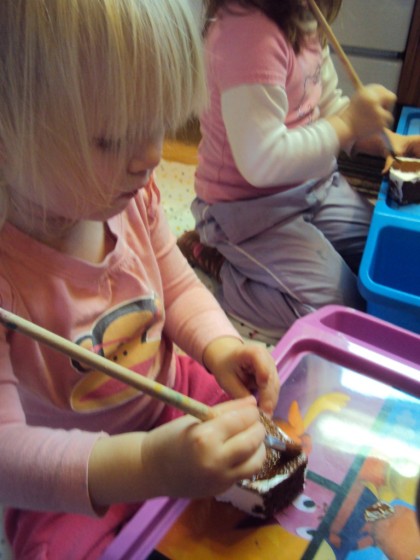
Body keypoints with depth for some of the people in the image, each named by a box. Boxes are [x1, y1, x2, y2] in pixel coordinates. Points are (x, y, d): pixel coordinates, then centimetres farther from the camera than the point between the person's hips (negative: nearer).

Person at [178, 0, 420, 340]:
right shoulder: (247, 28, -27)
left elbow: (328, 104, 14)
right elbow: (261, 162, -31)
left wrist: (385, 140, 1)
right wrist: (348, 124, -23)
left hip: (315, 184, 9)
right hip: (248, 208, -9)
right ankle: (214, 258, 3)